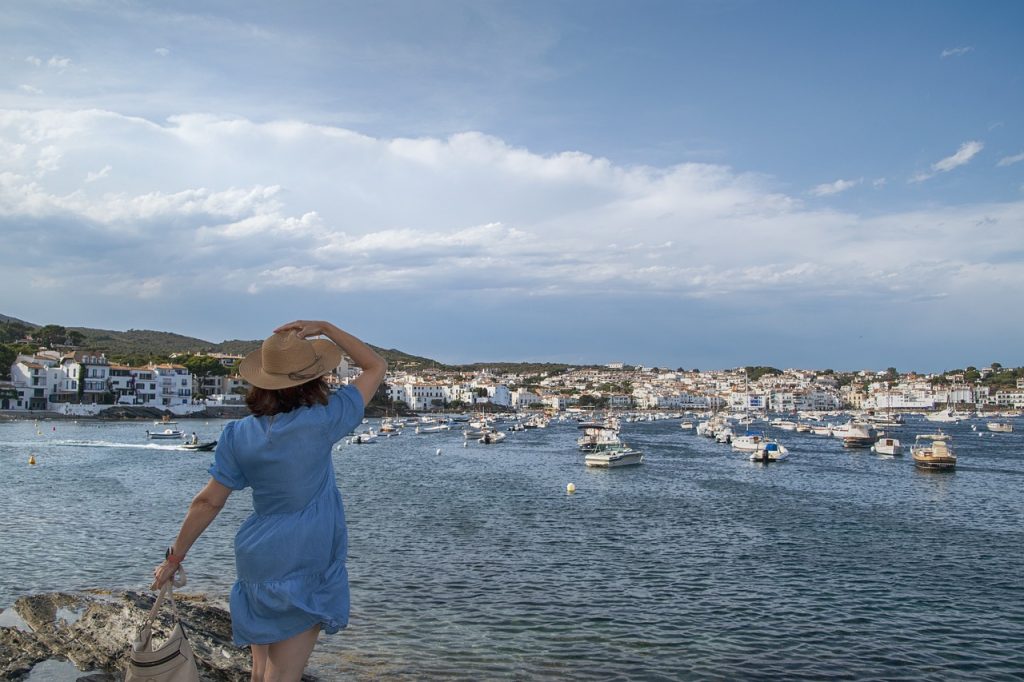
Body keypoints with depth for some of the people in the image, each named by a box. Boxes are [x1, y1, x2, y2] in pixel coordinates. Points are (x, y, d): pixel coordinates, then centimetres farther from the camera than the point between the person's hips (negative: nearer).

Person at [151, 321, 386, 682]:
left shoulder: (239, 435, -5)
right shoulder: (320, 423, -15)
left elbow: (208, 502, -1)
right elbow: (377, 367, -6)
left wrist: (174, 558, 11)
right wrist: (325, 328, -9)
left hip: (256, 562, 5)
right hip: (305, 568, -4)